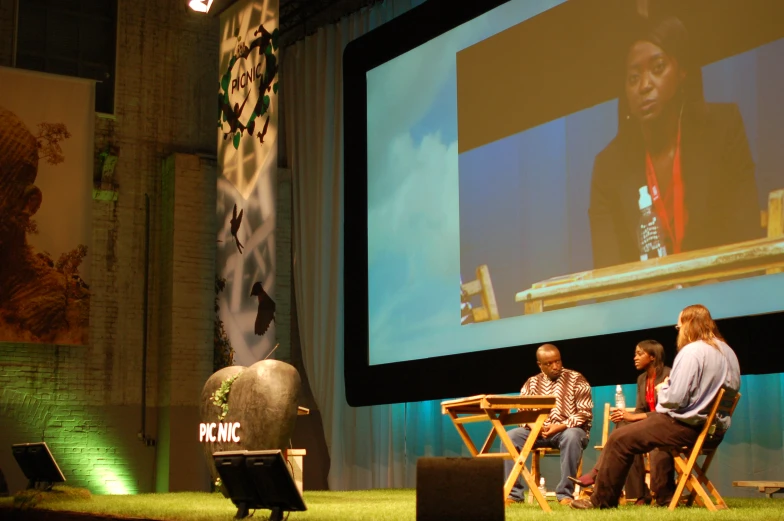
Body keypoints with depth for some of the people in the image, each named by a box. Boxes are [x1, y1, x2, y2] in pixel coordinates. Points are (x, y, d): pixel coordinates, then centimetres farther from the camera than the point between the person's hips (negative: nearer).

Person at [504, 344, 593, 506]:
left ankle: (565, 493, -33)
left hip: (568, 430, -3)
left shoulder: (576, 379, -1)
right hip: (539, 431, 3)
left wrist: (561, 426, -24)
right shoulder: (532, 383, 9)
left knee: (572, 436, -39)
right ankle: (512, 493, -22)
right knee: (510, 436, -21)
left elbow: (585, 413, -9)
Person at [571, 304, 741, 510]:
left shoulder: (691, 351, -18)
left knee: (619, 439, 0)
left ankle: (601, 501, 8)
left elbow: (675, 399, -24)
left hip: (687, 425, -9)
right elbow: (733, 387, 19)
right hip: (715, 427, 9)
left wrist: (663, 389, 1)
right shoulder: (727, 351, 8)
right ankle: (665, 495, 33)